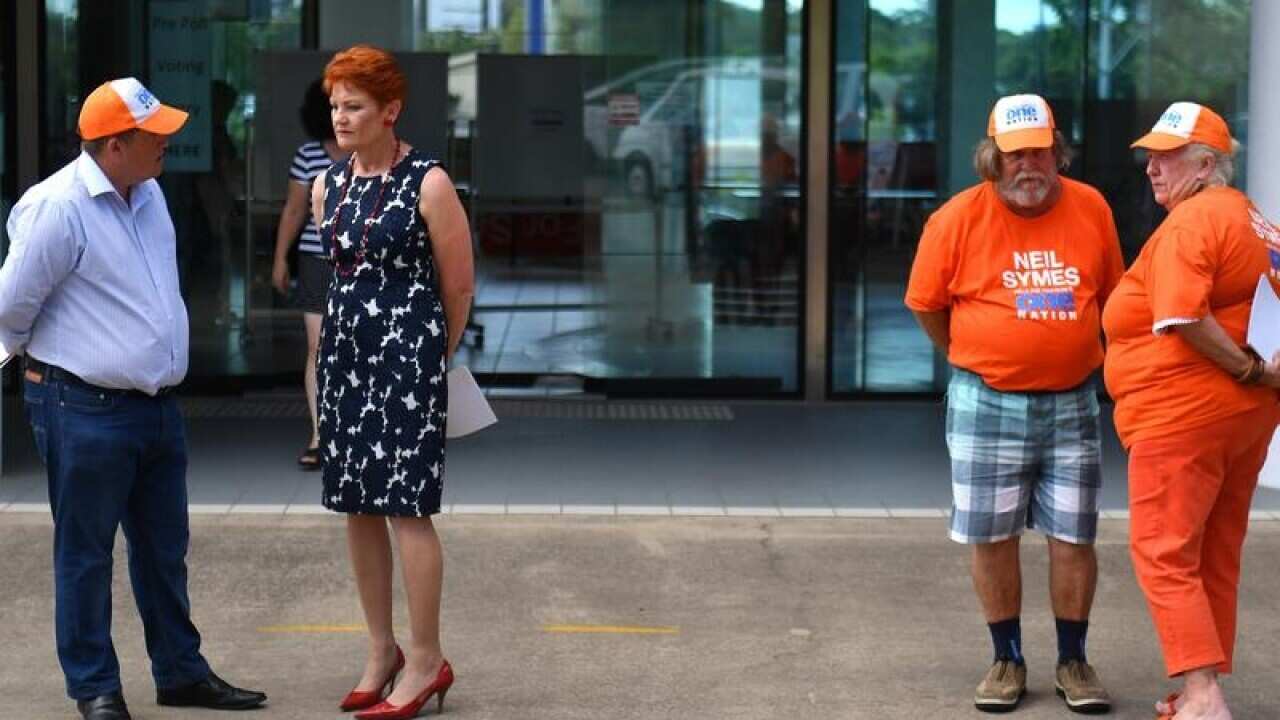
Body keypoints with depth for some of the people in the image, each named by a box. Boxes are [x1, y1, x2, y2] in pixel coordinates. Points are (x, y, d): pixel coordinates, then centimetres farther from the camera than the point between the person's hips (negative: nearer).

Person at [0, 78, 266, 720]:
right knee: (85, 553, 4)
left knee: (165, 548, 16)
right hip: (85, 411, -8)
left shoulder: (148, 193, 8)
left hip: (156, 403, 8)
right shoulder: (58, 207, -18)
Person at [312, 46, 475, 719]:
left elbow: (458, 287, -3)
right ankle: (381, 649, 20)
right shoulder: (326, 186, 8)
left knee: (405, 506, -7)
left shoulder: (428, 184, -10)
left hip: (408, 351, -6)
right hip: (343, 351, 6)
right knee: (356, 505, 9)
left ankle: (426, 659, 2)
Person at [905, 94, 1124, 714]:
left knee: (1073, 537, 3)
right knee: (992, 536, 4)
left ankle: (1073, 662, 17)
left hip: (1071, 405, 2)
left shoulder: (1091, 209, 0)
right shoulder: (960, 218, -8)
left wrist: (1078, 356, 13)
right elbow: (925, 302, 4)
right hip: (988, 406, -1)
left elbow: (1109, 297, 13)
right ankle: (1007, 661, 18)